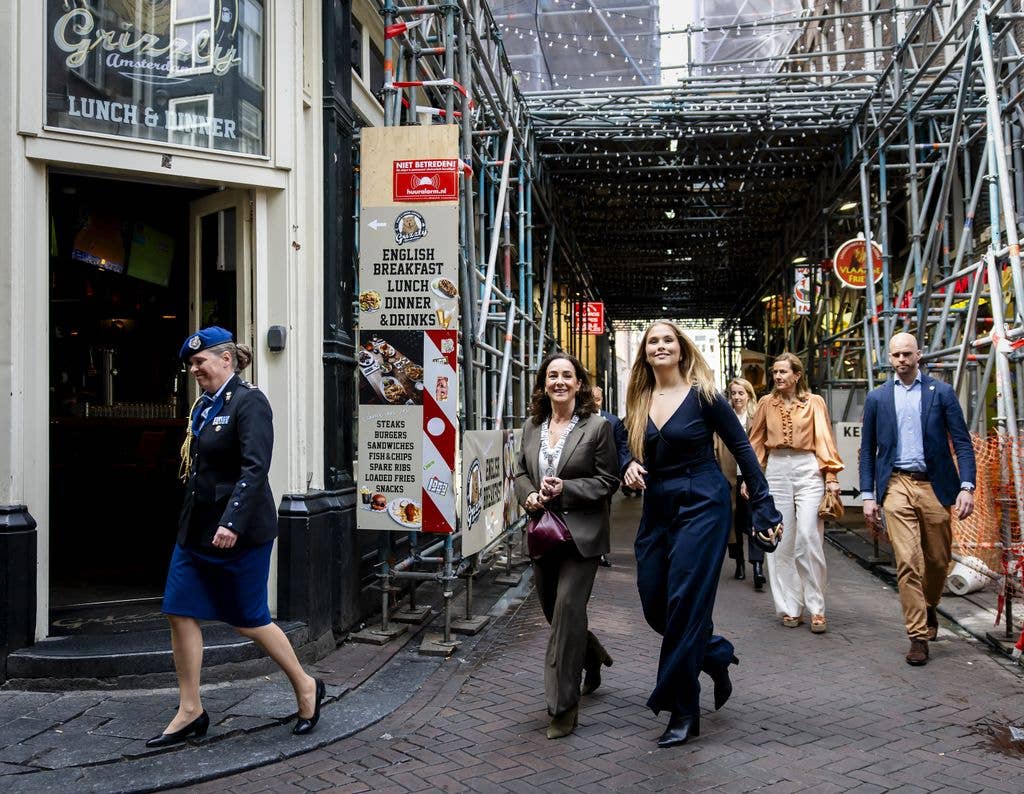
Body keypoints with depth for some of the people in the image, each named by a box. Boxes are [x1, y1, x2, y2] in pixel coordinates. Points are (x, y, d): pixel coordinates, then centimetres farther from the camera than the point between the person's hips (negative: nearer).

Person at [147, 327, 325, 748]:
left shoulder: (249, 402, -14)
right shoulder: (203, 404, 12)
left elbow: (255, 468, -23)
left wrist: (233, 523, -30)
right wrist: (191, 521, 19)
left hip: (240, 531, -9)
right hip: (197, 528, 9)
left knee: (250, 620, 1)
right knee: (180, 614, 6)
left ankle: (306, 686, 22)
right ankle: (190, 711, 19)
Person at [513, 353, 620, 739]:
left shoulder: (597, 426, -7)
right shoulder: (532, 427, 9)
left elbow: (608, 481, -8)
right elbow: (521, 472, 16)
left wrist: (565, 489, -18)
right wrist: (529, 496, -5)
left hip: (581, 533, -6)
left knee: (568, 610, -9)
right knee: (555, 612, 16)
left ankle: (563, 707, 2)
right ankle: (593, 658, 46)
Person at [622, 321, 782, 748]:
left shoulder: (702, 396, -7)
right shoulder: (639, 402, 7)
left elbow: (742, 448, -3)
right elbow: (632, 452, 19)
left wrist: (764, 508, -5)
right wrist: (631, 467, -6)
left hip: (700, 504, -6)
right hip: (656, 508, 6)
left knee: (686, 603, -5)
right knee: (654, 605, 6)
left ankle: (683, 709, 7)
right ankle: (716, 654, 32)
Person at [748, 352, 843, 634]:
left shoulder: (814, 402, 4)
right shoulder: (766, 403, 10)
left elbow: (824, 439, 1)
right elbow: (756, 442, 13)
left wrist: (832, 476, -7)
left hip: (808, 470, -2)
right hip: (776, 470, 2)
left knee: (809, 540, -8)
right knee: (781, 542, 3)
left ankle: (816, 608, 2)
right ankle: (790, 608, 12)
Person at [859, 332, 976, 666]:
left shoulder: (941, 392, 4)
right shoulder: (877, 398, 8)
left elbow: (962, 442, 1)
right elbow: (867, 450, 10)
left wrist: (967, 486, -11)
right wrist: (868, 495, 4)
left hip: (934, 485, 0)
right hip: (896, 486, 0)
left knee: (938, 560, 10)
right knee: (907, 562, -8)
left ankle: (928, 606, 39)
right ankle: (918, 636, 0)